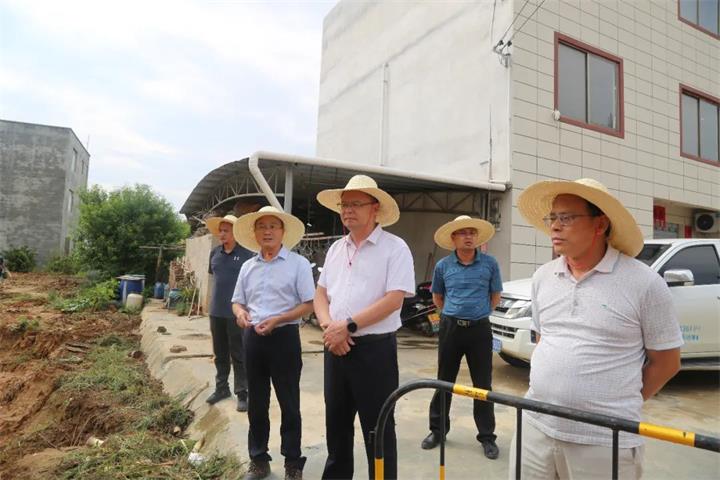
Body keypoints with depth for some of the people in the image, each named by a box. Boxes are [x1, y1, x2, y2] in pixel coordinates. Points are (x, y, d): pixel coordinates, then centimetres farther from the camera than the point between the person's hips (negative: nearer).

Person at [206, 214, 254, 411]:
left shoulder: (246, 253, -10)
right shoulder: (214, 253, 6)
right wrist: (218, 296, 14)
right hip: (216, 311, 6)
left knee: (238, 355, 3)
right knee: (220, 354, 17)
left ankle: (242, 393, 14)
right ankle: (221, 388, 33)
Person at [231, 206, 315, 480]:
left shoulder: (298, 263, -6)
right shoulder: (248, 267, 10)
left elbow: (308, 305, -9)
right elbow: (237, 301, 15)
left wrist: (276, 320, -20)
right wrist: (240, 313, -9)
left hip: (284, 337, -5)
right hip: (254, 338, 5)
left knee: (289, 404, 5)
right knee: (256, 403, 14)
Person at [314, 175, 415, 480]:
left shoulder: (394, 248, -9)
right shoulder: (336, 249, 11)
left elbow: (394, 299, -18)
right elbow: (321, 293, 11)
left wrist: (348, 326, -19)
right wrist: (329, 325, -8)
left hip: (374, 348, -6)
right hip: (335, 347, 6)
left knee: (378, 428, 6)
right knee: (336, 422, 19)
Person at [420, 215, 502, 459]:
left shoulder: (490, 263, -1)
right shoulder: (443, 266, 1)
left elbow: (495, 296, 10)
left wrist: (477, 314, 10)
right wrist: (454, 314, 11)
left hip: (480, 329, -1)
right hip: (450, 328, 1)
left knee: (483, 384, 6)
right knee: (444, 381, 10)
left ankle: (487, 436, 20)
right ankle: (437, 429, 25)